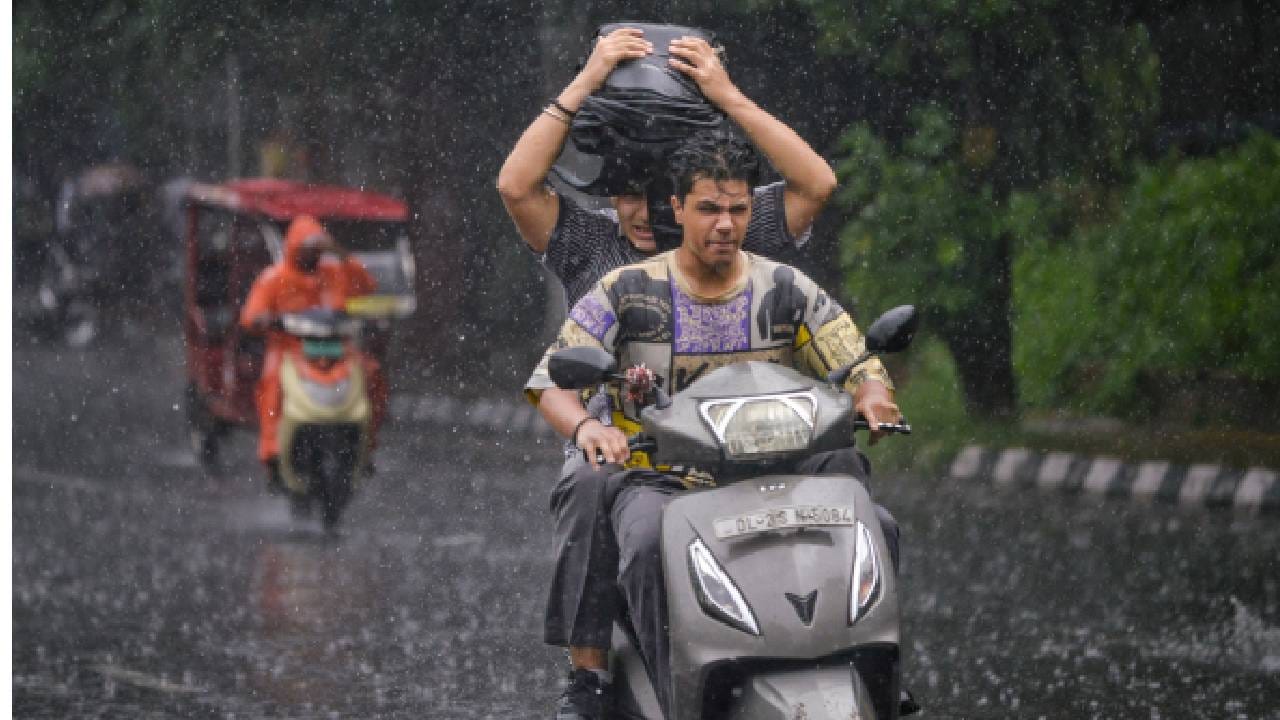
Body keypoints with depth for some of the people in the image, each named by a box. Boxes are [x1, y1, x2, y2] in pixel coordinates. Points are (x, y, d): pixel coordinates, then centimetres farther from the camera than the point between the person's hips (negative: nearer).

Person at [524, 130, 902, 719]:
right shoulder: (627, 291, 2)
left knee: (877, 529, -21)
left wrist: (874, 398, -20)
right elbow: (549, 379, -2)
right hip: (658, 478, -3)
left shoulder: (787, 291, 8)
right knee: (650, 547, -39)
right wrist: (586, 426, -27)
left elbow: (860, 365, 7)